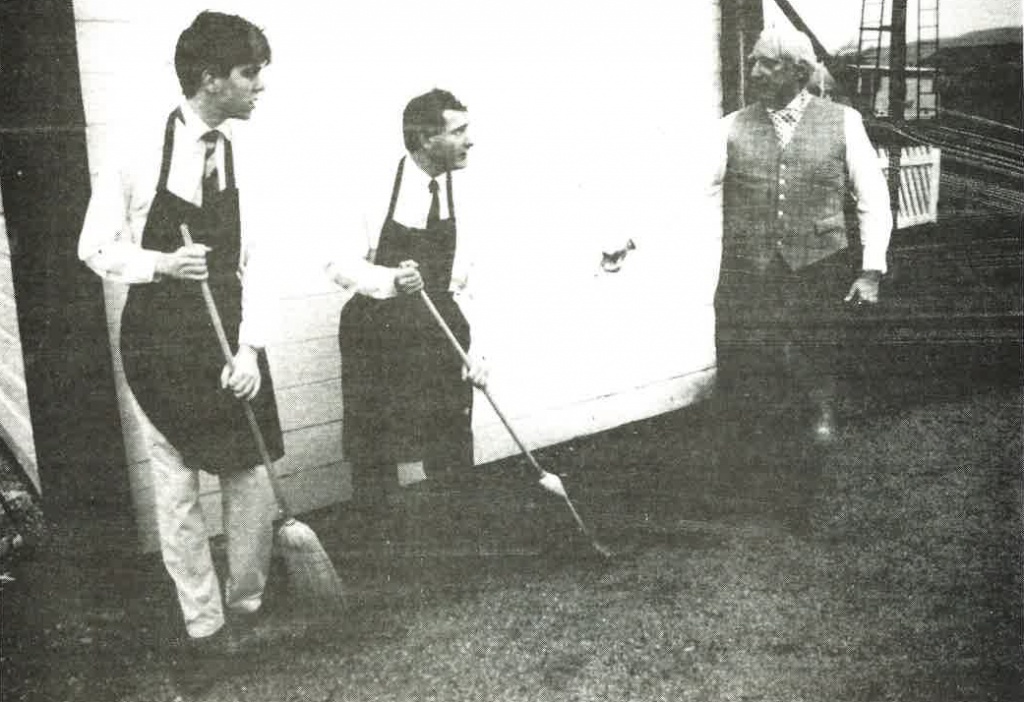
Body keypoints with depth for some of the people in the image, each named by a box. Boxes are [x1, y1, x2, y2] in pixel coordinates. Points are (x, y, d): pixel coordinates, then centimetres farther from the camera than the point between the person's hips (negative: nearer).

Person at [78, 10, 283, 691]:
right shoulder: (140, 154, -12)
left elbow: (256, 262, -4)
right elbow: (95, 248, -2)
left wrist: (250, 349, -12)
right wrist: (159, 264, -20)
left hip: (231, 337, 3)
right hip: (162, 341, -2)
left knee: (252, 478, 9)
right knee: (177, 493, 7)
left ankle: (247, 606, 32)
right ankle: (204, 627, 25)